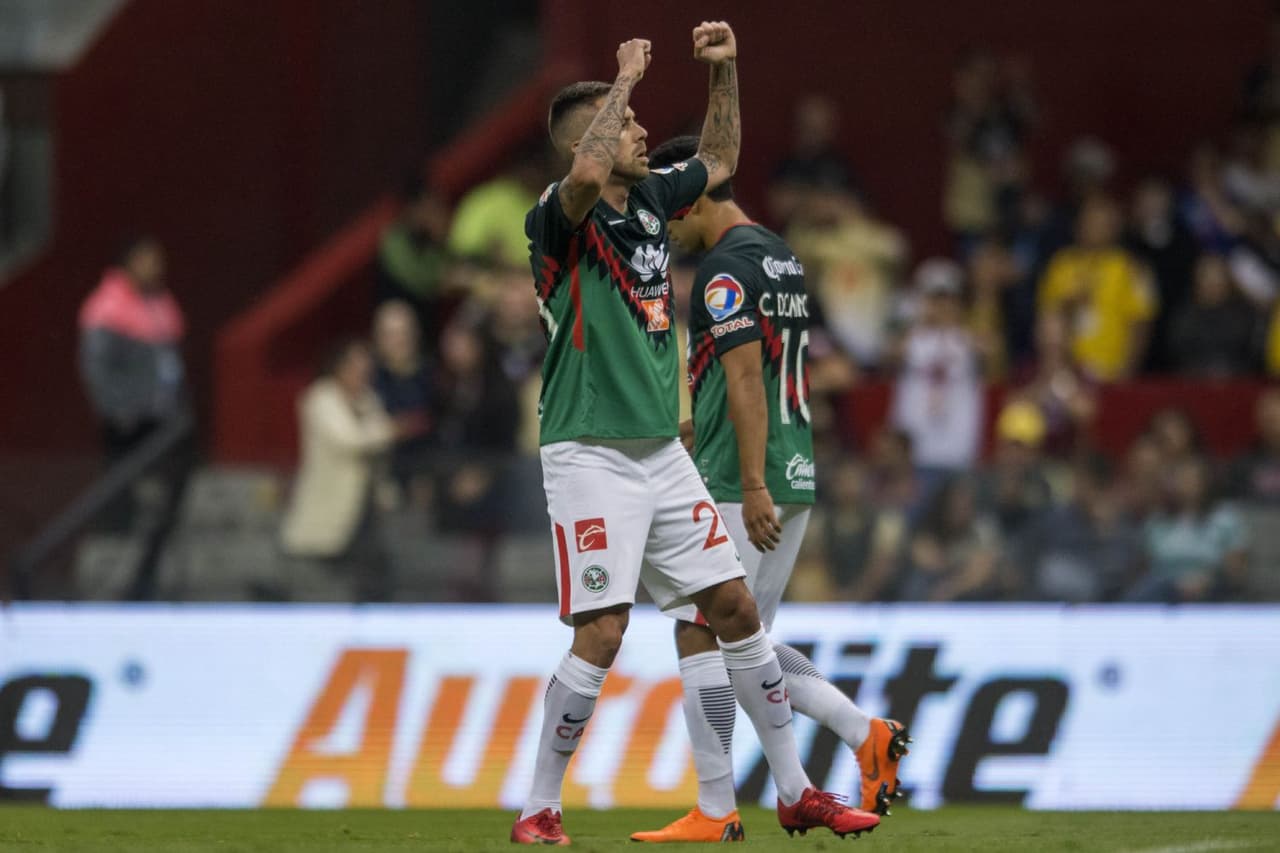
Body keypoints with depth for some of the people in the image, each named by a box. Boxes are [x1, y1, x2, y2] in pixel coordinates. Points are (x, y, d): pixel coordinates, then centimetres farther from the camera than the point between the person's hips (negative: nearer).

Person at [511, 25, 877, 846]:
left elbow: (721, 159, 31)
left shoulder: (651, 199, 11)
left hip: (664, 454, 8)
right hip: (592, 455, -8)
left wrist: (725, 70, 18)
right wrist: (628, 75, -28)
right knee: (601, 635, -12)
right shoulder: (561, 218, -13)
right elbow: (586, 176, -38)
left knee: (736, 608, 8)